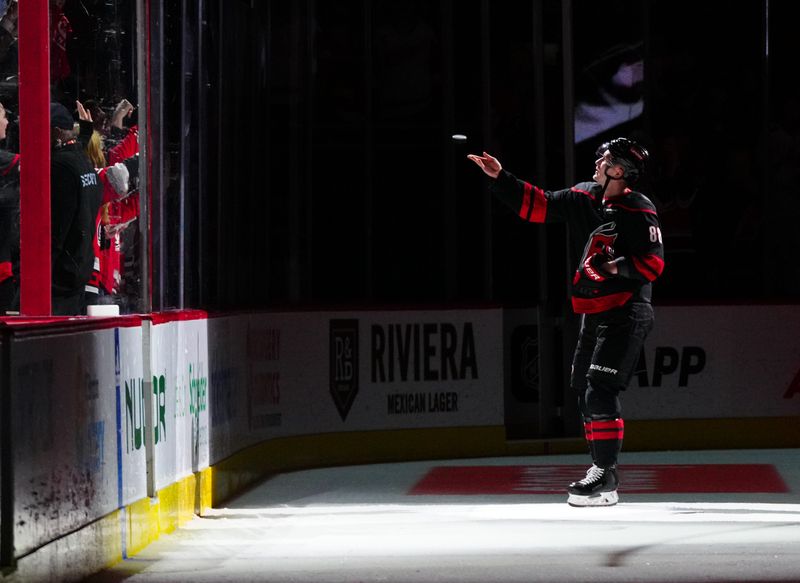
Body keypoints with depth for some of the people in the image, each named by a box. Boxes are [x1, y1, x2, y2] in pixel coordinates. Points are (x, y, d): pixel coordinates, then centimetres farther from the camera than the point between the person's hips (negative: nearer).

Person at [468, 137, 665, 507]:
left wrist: (617, 268, -29)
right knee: (584, 389, 13)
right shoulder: (584, 196, 7)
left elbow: (653, 263, -16)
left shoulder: (639, 212, -14)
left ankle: (606, 481, -14)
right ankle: (601, 468, 25)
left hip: (625, 313, -9)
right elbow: (538, 205, 10)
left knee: (600, 391, -15)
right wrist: (500, 178, 4)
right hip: (594, 312, 9)